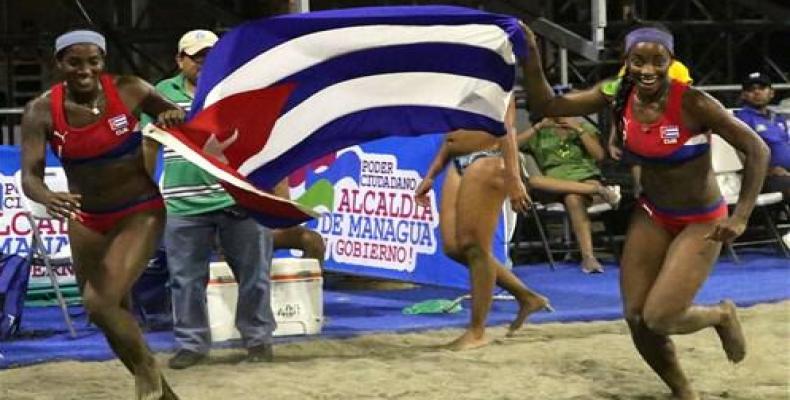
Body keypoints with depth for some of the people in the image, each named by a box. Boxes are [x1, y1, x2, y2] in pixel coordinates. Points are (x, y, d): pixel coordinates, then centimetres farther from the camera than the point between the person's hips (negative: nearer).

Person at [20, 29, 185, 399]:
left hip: (140, 213, -4)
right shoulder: (41, 112, -13)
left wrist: (174, 115, -21)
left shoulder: (129, 90, -15)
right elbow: (29, 176, -20)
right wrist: (47, 198, -43)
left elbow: (171, 113, 4)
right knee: (114, 315, 15)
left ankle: (146, 369, 6)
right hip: (86, 220, 4)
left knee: (100, 303, -21)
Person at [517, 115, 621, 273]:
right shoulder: (540, 133, 15)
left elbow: (599, 155, 0)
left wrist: (578, 130, -4)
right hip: (556, 183, 2)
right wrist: (538, 126, -3)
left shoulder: (583, 125, 14)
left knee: (573, 199, -39)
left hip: (586, 177, -2)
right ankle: (597, 190, -40)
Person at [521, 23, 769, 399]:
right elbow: (546, 106, -7)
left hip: (700, 223, -5)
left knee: (659, 319, -14)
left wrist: (740, 218, -26)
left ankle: (722, 315, 19)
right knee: (636, 319, 1)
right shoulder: (616, 96, -10)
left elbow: (757, 149, -21)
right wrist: (531, 59, -23)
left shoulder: (693, 104, -25)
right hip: (652, 216, 5)